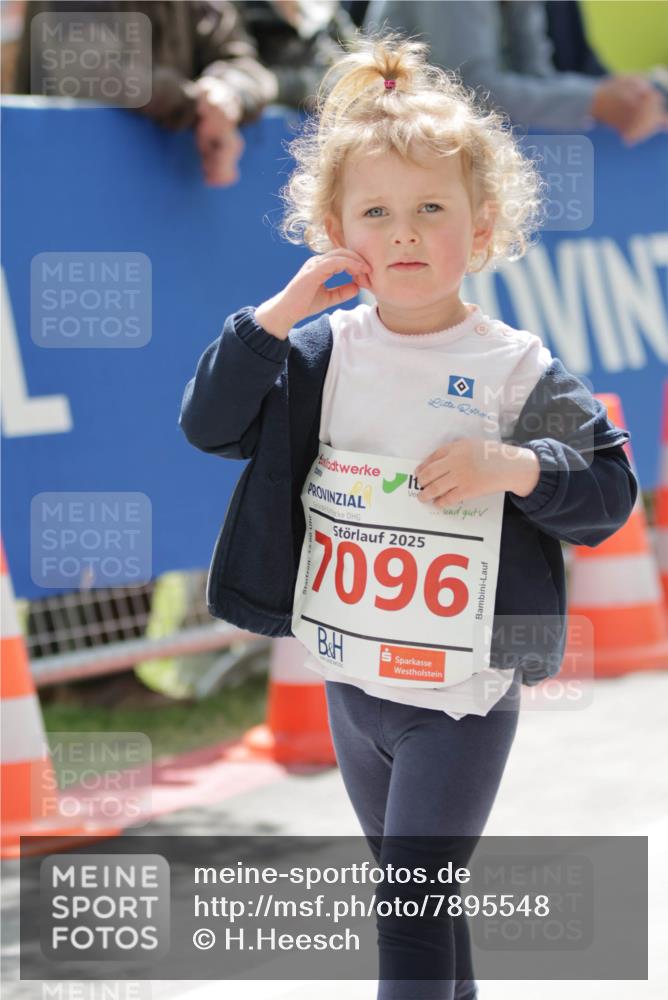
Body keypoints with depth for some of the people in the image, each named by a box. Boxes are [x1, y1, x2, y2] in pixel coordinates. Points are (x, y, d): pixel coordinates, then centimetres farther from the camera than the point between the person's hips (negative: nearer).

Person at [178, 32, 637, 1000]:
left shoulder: (516, 368, -10)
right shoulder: (320, 352, 0)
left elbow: (611, 488, -6)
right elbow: (209, 422, -4)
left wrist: (515, 467, -25)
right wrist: (279, 313, -14)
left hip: (464, 694, -5)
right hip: (351, 677, 5)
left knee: (412, 910, -7)